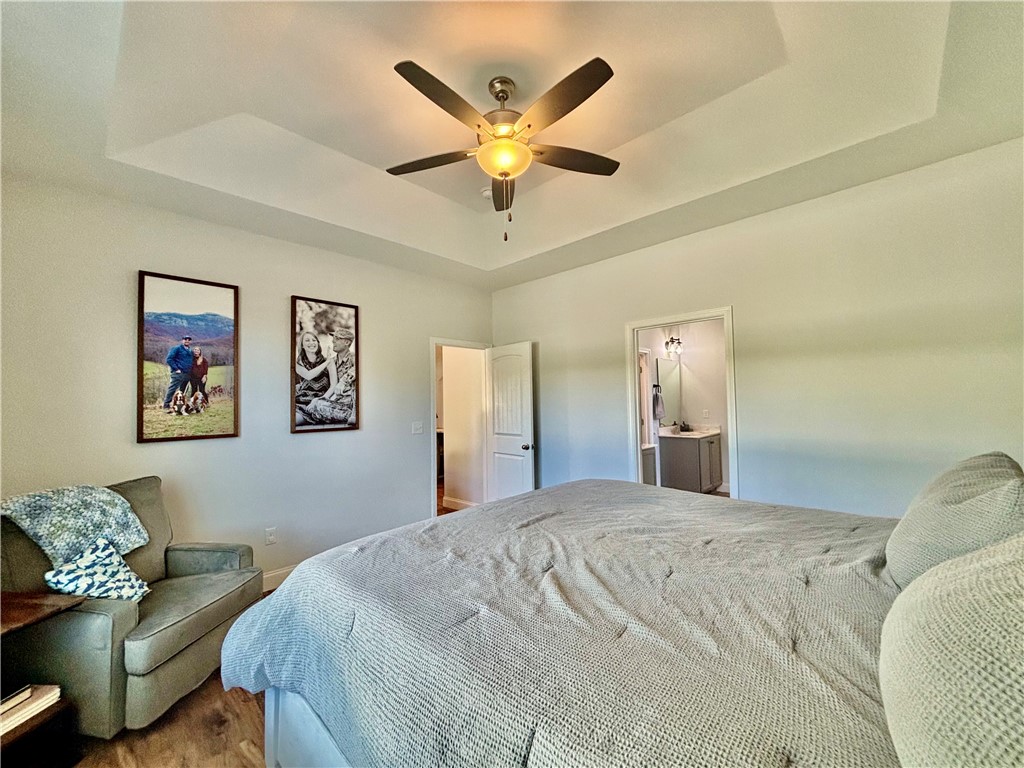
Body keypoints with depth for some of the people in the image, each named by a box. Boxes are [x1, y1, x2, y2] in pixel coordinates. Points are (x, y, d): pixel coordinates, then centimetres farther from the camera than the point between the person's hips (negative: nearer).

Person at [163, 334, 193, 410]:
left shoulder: (190, 351, 20)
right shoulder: (177, 348, -1)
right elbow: (169, 359, -8)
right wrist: (176, 369, -13)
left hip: (187, 374, 7)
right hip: (178, 373, -7)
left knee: (182, 391, 11)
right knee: (172, 389, -9)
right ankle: (166, 405, -6)